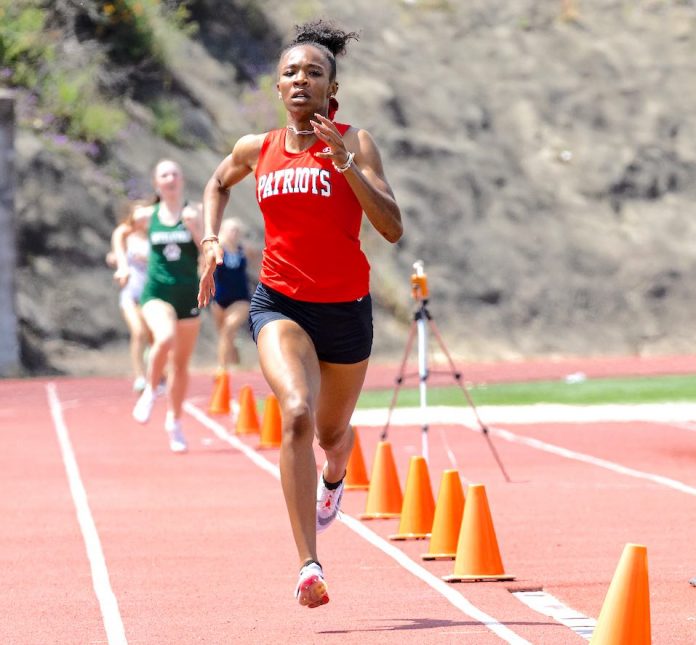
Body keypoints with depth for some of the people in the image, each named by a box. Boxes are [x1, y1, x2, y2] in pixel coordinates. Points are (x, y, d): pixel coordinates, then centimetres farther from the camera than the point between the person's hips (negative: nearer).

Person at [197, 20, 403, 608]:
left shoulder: (354, 143, -5)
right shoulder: (257, 150, 4)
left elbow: (393, 228, -15)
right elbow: (218, 185, 28)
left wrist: (346, 164, -24)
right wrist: (211, 241, 11)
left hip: (346, 309, 0)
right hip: (280, 304, 0)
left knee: (332, 432, 18)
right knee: (297, 413, -26)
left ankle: (334, 476, 60)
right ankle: (309, 565, -30)